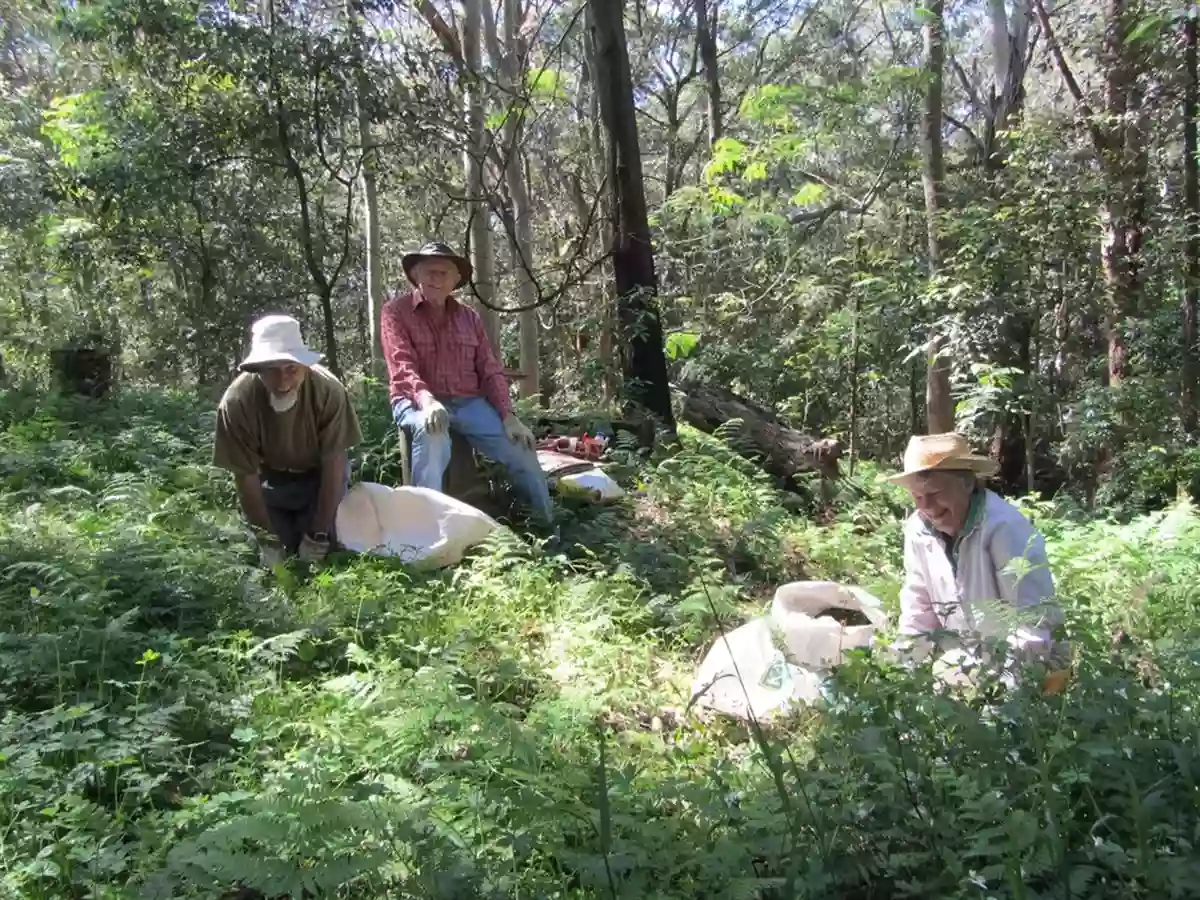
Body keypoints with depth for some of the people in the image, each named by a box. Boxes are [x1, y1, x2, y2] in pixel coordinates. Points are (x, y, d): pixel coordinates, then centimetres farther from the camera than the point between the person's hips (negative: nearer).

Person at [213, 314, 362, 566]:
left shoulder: (329, 390, -33)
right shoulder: (237, 402, -31)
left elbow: (333, 463, -23)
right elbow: (246, 476, -20)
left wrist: (318, 535, -23)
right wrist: (268, 539, -19)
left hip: (320, 475, 0)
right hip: (271, 479, 1)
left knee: (322, 551, -12)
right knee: (274, 557, -5)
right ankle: (283, 536, 28)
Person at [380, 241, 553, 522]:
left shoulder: (469, 317, 15)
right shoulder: (396, 311, 1)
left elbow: (490, 370, 10)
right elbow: (402, 367, -13)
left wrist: (508, 415, -5)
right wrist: (427, 399, -33)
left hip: (469, 403, 4)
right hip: (418, 402, -4)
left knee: (520, 448, -15)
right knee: (432, 432, -40)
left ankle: (548, 527, 2)